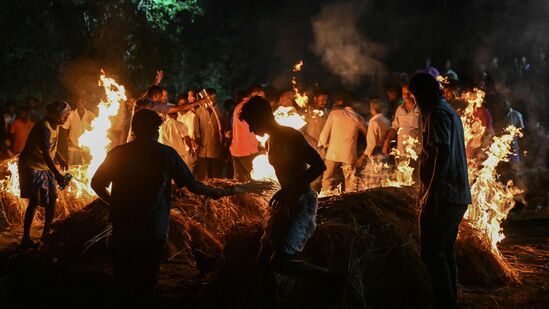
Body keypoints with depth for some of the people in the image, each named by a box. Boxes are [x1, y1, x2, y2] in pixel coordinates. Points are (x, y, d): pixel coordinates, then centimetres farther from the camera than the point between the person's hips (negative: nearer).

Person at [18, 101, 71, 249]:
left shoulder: (55, 126, 5)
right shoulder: (44, 128, -25)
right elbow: (45, 154, -33)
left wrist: (60, 159, 8)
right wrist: (57, 175, -38)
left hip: (45, 167, 9)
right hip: (32, 166, -9)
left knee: (52, 198, 9)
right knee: (35, 201, -15)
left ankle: (47, 232, 23)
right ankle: (26, 239, -13)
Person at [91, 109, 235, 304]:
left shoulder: (118, 153, -2)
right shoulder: (166, 154, -6)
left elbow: (97, 184, 0)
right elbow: (192, 185, -2)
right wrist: (216, 192, 15)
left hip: (122, 229, 2)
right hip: (153, 231, -1)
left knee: (122, 282, 17)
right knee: (145, 283, 12)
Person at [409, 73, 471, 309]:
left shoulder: (437, 114, -11)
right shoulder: (450, 112, 19)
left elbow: (443, 153, -22)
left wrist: (431, 191, -24)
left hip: (442, 195, -10)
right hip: (458, 196, 10)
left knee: (432, 253, -8)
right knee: (445, 251, 15)